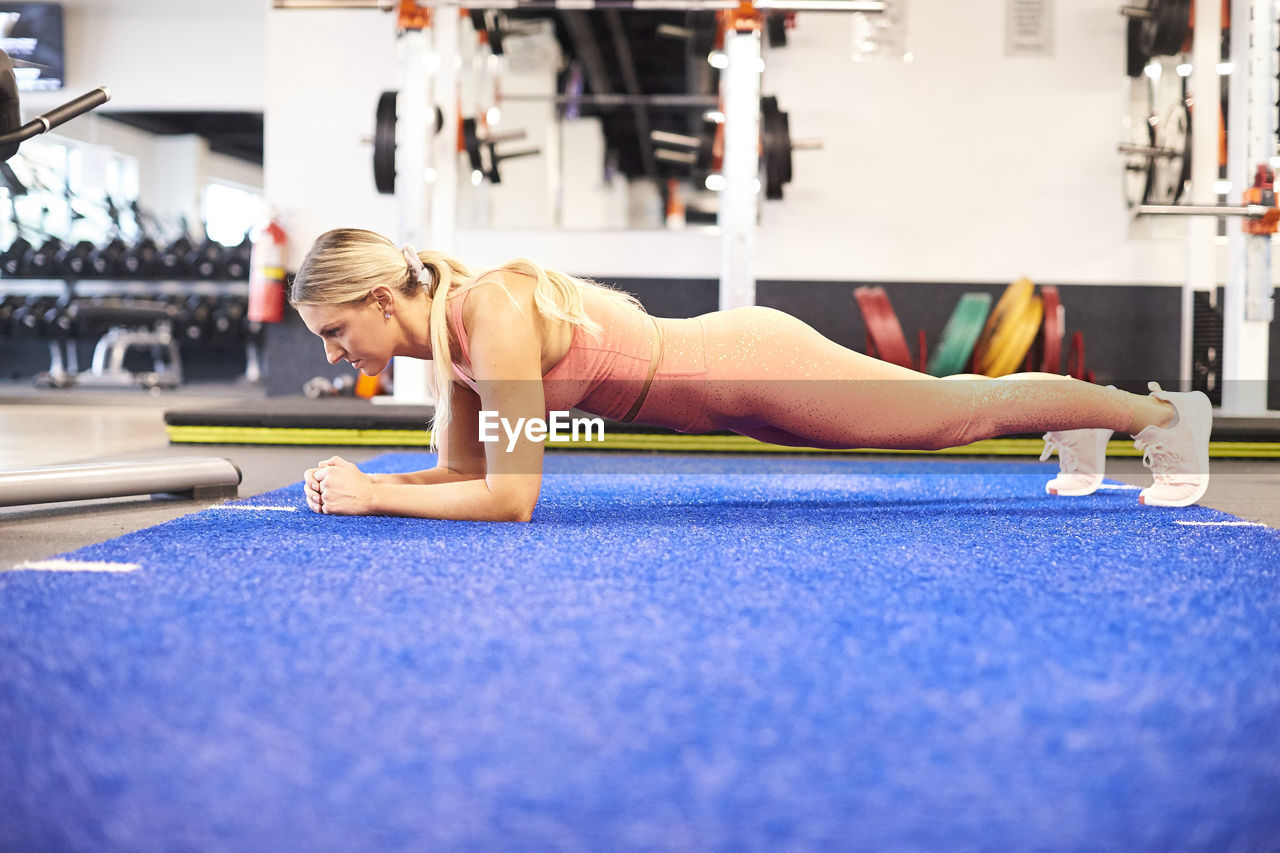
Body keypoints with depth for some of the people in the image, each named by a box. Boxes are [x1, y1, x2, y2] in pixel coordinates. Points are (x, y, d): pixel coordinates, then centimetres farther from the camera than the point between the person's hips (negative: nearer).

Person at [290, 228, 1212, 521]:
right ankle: (1079, 429, 51)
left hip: (748, 369, -7)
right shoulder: (445, 330, -3)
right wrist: (360, 481, -8)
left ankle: (1163, 411, 29)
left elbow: (508, 497, -32)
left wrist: (373, 496, -27)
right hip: (724, 380, 7)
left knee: (961, 410, 10)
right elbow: (459, 472, 6)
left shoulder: (493, 313, -29)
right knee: (953, 411, 27)